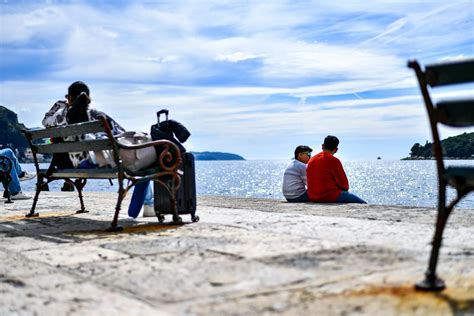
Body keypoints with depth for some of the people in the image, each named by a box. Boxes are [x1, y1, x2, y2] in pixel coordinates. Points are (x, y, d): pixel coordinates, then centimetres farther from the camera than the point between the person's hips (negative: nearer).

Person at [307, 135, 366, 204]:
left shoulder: (311, 160, 10)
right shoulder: (334, 161, -9)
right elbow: (343, 182, -5)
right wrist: (345, 189, 18)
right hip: (330, 196, -8)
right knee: (362, 203, -1)